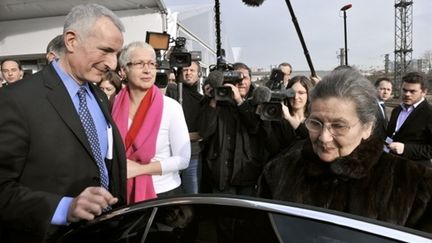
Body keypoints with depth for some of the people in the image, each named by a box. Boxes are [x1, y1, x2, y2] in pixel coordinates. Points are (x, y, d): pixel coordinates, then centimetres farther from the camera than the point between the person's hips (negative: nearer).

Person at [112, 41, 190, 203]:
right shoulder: (114, 105, -5)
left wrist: (139, 169, -17)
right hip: (124, 194, 3)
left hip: (164, 193, -2)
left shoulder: (171, 107, -14)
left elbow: (183, 159, -13)